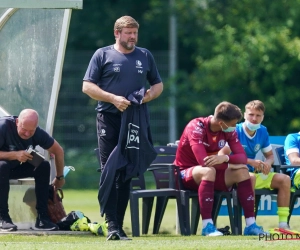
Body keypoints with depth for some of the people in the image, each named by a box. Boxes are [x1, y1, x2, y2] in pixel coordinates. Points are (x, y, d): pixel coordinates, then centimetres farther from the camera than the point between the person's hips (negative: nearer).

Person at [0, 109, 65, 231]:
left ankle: (42, 218, -16)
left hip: (16, 168, 5)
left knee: (44, 166, -18)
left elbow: (58, 151, 2)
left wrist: (59, 178, 8)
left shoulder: (38, 133, -13)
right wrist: (15, 155, -38)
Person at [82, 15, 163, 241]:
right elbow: (87, 86, -1)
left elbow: (158, 85, 20)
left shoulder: (145, 56, 13)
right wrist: (113, 98, -13)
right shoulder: (103, 55, 3)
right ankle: (111, 224, -14)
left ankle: (119, 226, 11)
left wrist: (149, 95, -3)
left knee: (127, 173, 6)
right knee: (109, 170, -10)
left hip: (136, 121, 3)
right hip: (109, 119, -3)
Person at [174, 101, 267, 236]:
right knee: (208, 170, -38)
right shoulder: (196, 127, -24)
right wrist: (230, 165, -22)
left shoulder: (228, 131, -4)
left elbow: (242, 157, -12)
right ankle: (207, 226, -39)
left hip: (210, 173, 6)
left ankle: (250, 225, -15)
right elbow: (203, 161, -33)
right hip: (185, 173, -6)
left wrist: (225, 158, -33)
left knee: (242, 171, -14)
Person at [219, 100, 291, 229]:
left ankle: (283, 223, -10)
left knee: (284, 179, -7)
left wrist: (268, 163, -9)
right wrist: (251, 162, -28)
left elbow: (270, 155, 18)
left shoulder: (262, 132, 6)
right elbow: (223, 154, -25)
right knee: (250, 177, -39)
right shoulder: (236, 131, -14)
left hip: (255, 173, 7)